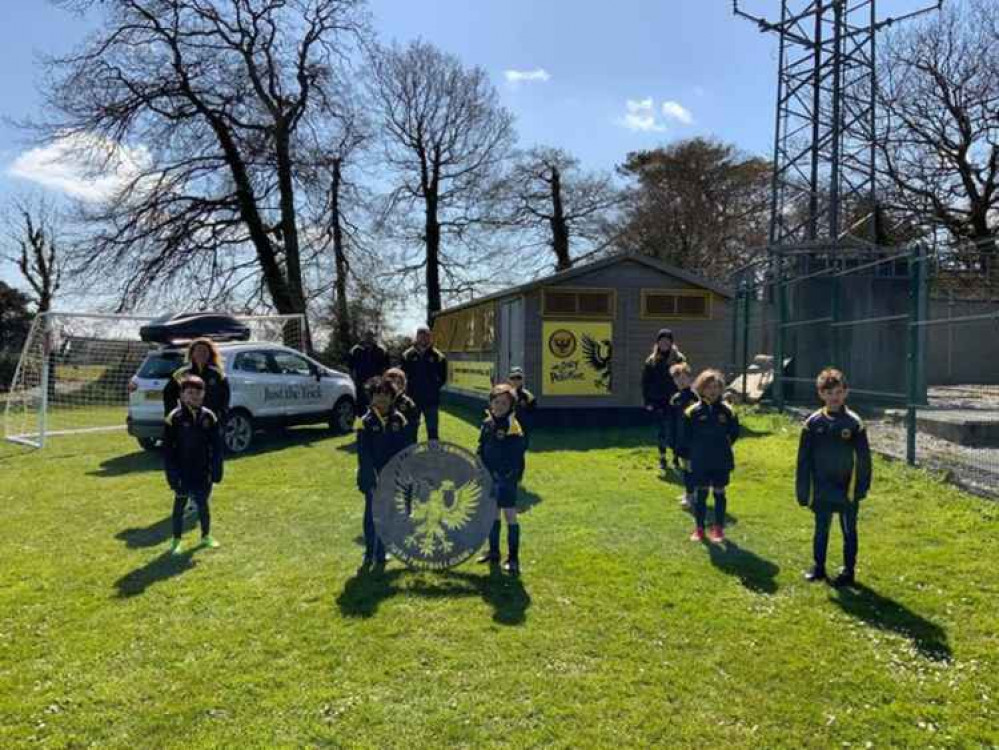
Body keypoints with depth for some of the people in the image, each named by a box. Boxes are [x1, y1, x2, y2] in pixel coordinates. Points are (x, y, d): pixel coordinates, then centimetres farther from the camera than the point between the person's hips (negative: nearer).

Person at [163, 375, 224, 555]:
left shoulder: (208, 416, -2)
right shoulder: (175, 417, -10)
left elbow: (217, 446, 4)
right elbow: (167, 449, -7)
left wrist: (217, 470, 2)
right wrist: (172, 473, -10)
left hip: (203, 472, 2)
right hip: (182, 472, -2)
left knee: (203, 504, 12)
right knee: (180, 504, 8)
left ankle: (206, 536, 29)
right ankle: (176, 541, 20)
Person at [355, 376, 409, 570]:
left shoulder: (398, 419, 1)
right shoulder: (366, 422, -7)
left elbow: (404, 450, 5)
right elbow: (364, 454, -10)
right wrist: (374, 478, -17)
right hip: (372, 478, -2)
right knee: (372, 516, 7)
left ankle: (379, 556, 19)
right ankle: (370, 554, 20)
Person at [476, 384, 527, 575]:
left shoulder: (513, 427, -14)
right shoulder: (487, 423, 6)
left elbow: (516, 456, -17)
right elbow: (481, 450, 14)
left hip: (506, 478, -6)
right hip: (489, 477, 6)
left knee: (510, 515, 0)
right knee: (493, 514, 15)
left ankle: (513, 557, 8)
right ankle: (493, 551, 28)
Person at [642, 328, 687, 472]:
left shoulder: (679, 359, 0)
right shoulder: (651, 361, 5)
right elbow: (645, 382, 6)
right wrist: (647, 401, 0)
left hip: (674, 401, -2)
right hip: (657, 402, 2)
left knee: (673, 429, -3)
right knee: (661, 431, 8)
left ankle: (676, 457, 12)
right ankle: (662, 458, 19)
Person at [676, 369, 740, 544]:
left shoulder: (727, 411, -3)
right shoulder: (693, 412, -6)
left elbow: (734, 433, 10)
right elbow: (685, 437, 0)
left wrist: (724, 445, 3)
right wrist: (685, 457, 0)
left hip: (721, 462, 1)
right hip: (699, 462, -1)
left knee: (719, 494, 10)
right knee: (701, 494, 7)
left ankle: (718, 528, 21)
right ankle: (699, 528, 19)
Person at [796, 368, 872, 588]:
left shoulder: (854, 423, -8)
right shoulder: (813, 423, -5)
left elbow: (863, 458, -2)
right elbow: (804, 459, -1)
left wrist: (863, 486, -4)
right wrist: (802, 490, -1)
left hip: (847, 490, -2)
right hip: (821, 490, 2)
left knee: (849, 531, 11)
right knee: (821, 530, 14)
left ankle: (849, 571, 22)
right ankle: (818, 567, 28)